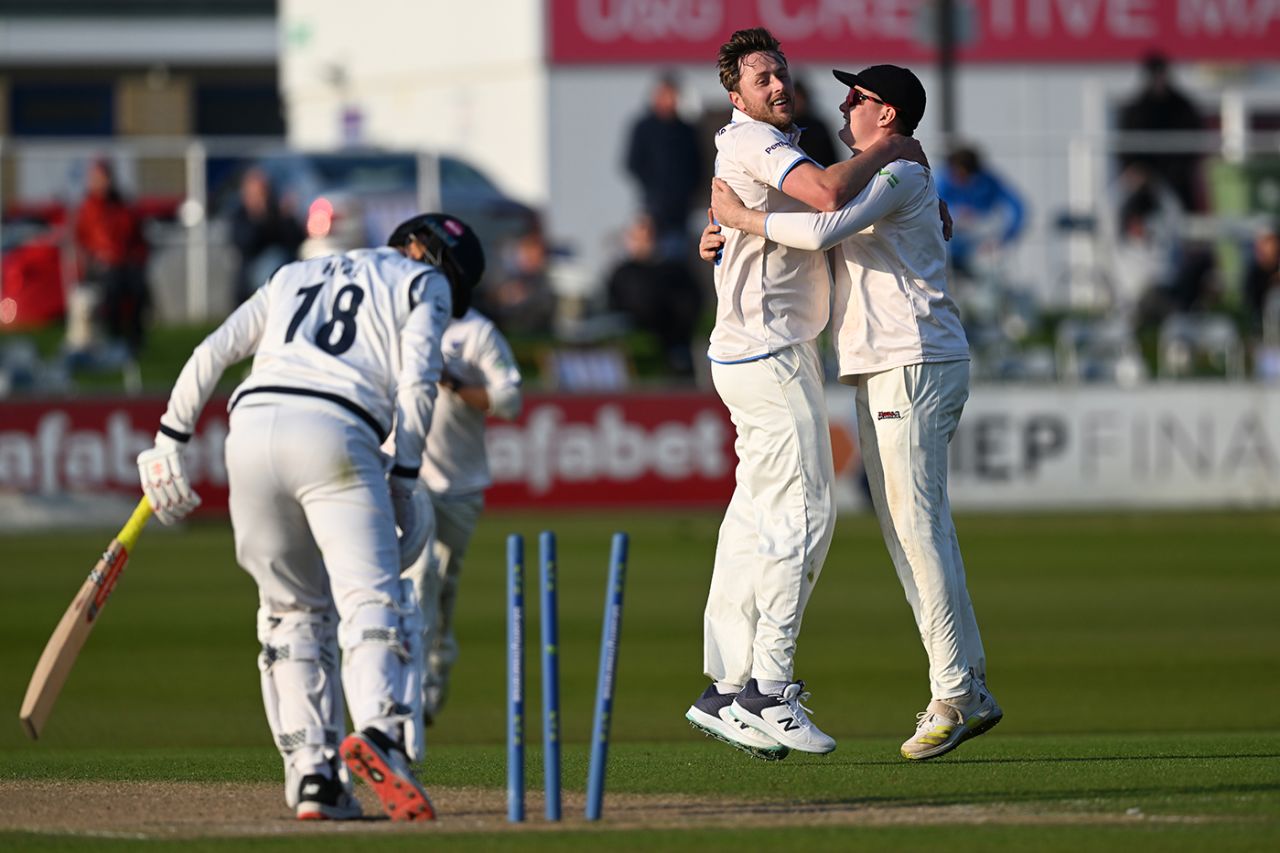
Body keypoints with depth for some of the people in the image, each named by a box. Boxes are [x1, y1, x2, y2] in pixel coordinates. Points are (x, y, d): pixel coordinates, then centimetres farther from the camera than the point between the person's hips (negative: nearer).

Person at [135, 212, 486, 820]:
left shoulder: (296, 276, 32)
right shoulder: (423, 282, 19)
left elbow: (212, 353, 22)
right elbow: (417, 382, 2)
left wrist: (171, 438, 23)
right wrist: (404, 475, 5)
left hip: (252, 425, 5)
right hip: (334, 434, -5)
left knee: (294, 611, 15)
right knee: (371, 600, -12)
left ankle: (311, 776, 4)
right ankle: (378, 734, -39)